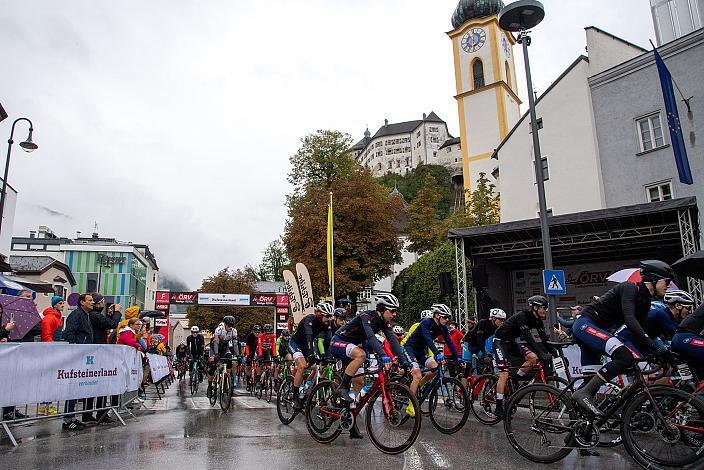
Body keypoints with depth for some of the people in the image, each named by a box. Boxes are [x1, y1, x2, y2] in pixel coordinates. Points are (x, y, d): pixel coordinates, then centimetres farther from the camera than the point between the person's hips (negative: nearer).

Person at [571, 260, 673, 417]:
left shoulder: (645, 302, 15)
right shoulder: (629, 288, -13)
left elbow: (639, 333, 15)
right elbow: (629, 319, -27)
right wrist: (653, 347, -31)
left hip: (594, 330, 10)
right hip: (585, 324, -10)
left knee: (591, 377, 10)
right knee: (625, 357, -27)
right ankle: (584, 393, -27)